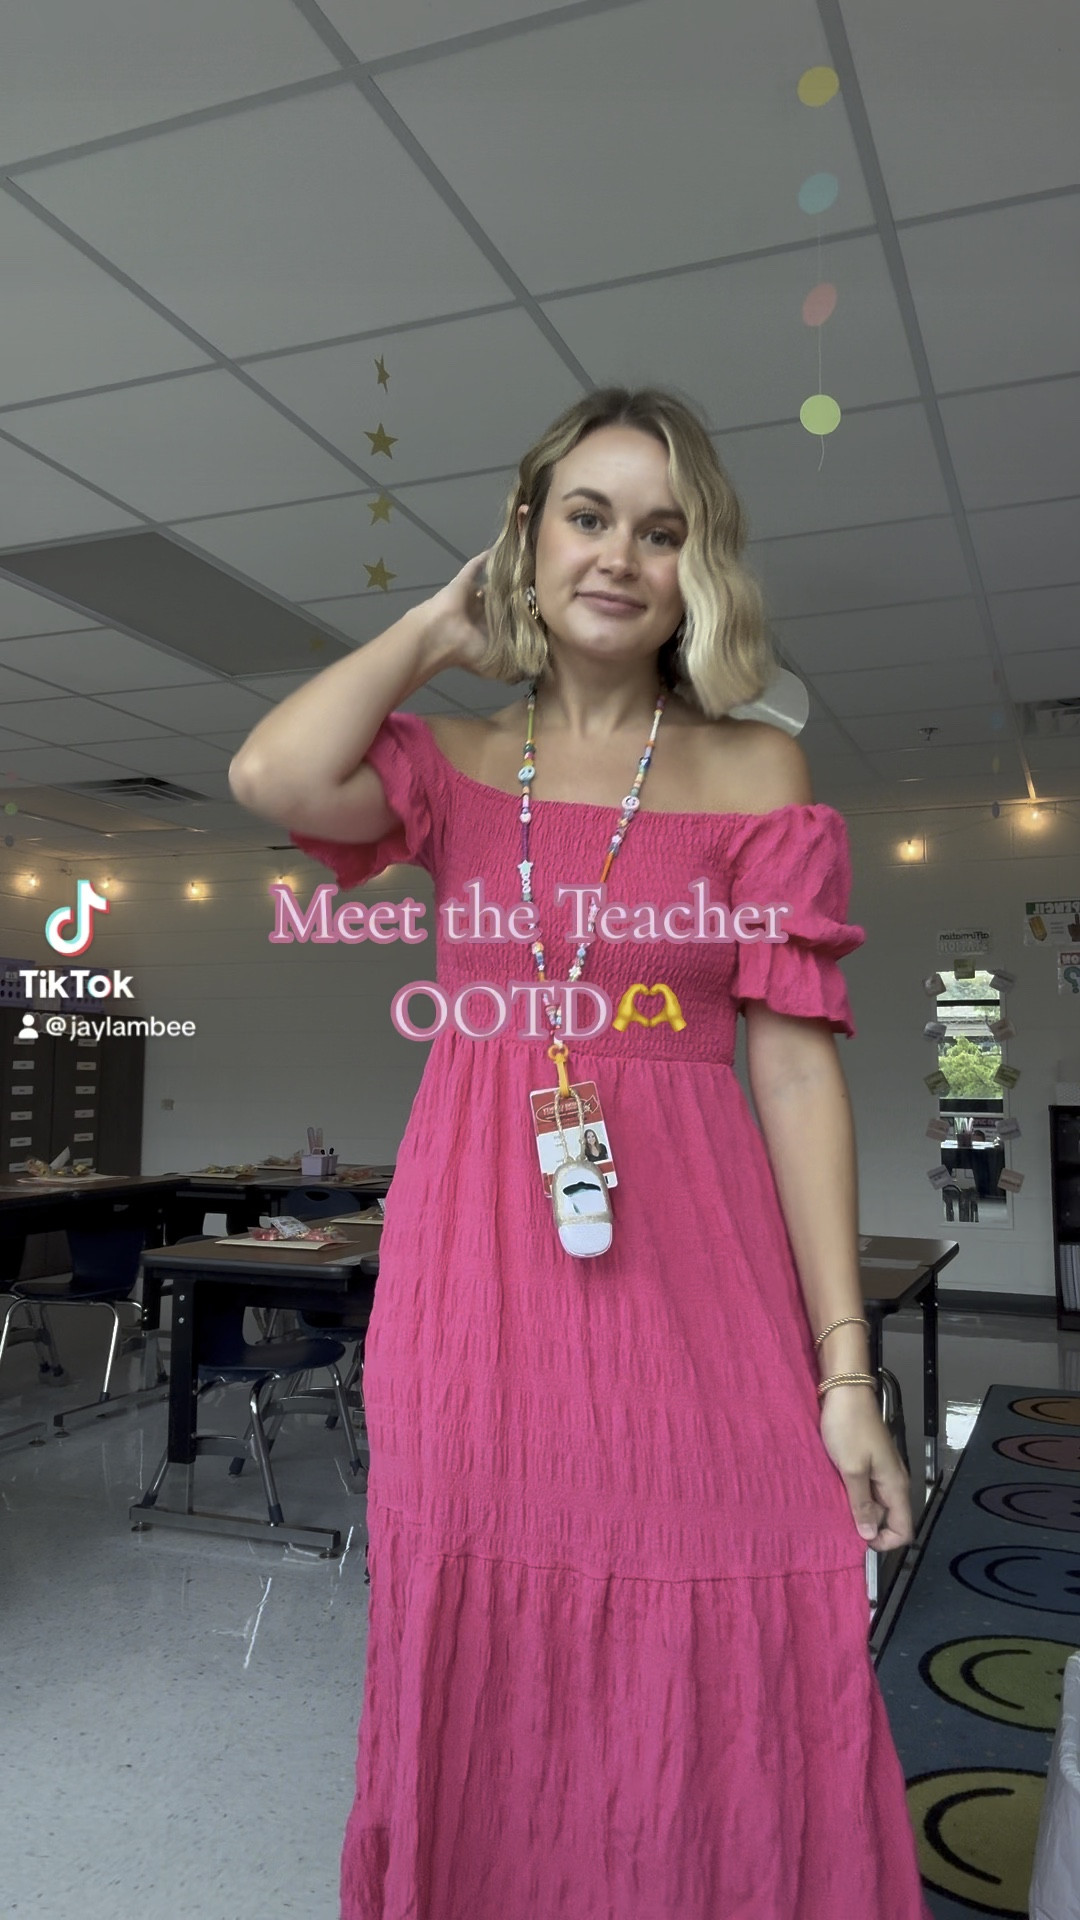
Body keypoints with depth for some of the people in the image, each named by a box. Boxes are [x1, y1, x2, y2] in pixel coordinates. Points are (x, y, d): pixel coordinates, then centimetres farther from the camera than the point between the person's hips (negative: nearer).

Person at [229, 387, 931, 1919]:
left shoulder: (758, 772, 4)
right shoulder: (456, 760, 8)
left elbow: (795, 1063, -1)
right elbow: (274, 775, -14)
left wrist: (845, 1368, -6)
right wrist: (439, 629, 3)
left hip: (697, 1272, -1)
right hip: (480, 1267, 1)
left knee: (718, 1703, 6)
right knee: (492, 1695, 14)